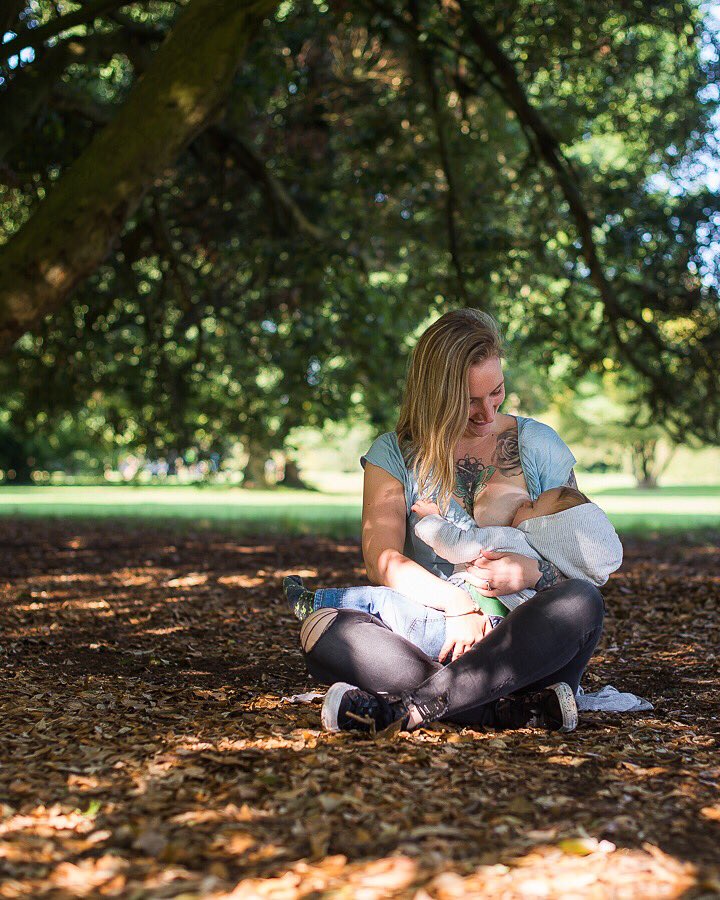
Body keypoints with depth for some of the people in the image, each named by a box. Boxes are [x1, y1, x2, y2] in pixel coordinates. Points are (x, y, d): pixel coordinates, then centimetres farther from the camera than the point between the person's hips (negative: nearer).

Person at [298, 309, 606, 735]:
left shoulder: (539, 444, 10)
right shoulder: (394, 453, 9)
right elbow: (382, 558, -5)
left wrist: (536, 574, -14)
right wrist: (457, 605, -20)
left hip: (522, 648, 0)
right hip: (429, 640, 0)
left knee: (582, 601, -32)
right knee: (321, 630, -26)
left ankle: (410, 706, -35)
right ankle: (516, 708, -35)